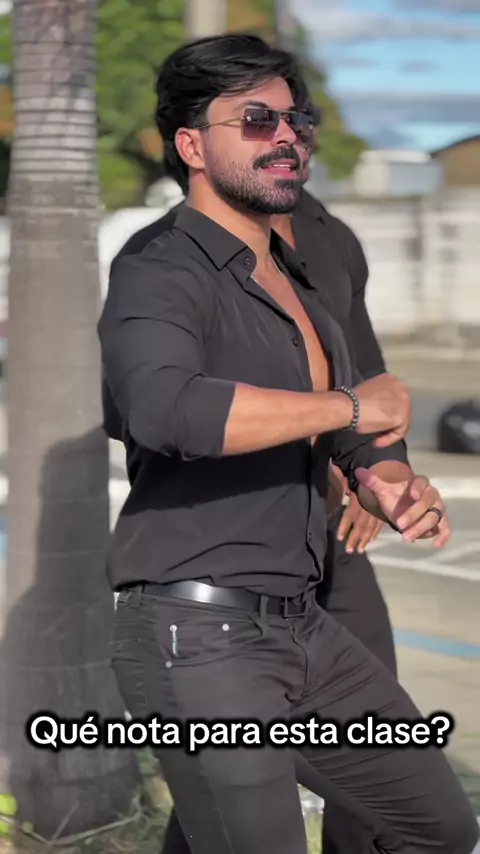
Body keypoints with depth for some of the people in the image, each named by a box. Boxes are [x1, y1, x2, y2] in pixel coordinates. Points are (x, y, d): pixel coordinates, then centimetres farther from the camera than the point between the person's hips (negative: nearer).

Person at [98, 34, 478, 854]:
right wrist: (347, 405, -24)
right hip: (199, 634, -9)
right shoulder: (159, 279, -12)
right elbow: (164, 409, -35)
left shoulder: (300, 295, 16)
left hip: (301, 625, 9)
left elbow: (360, 448, 18)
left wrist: (393, 488, -6)